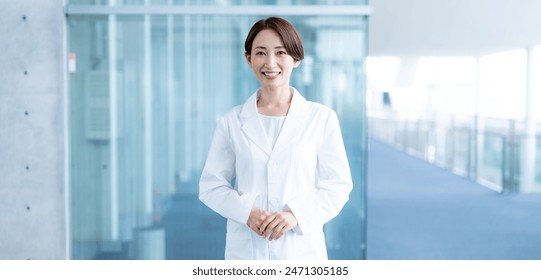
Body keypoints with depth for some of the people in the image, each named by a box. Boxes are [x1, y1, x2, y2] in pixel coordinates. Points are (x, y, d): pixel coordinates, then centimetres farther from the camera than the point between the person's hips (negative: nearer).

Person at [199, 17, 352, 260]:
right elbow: (211, 185, 5)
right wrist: (246, 213, -12)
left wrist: (296, 214, -14)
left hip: (302, 248, -1)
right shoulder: (232, 122, 3)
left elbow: (338, 185, 0)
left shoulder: (322, 118, -1)